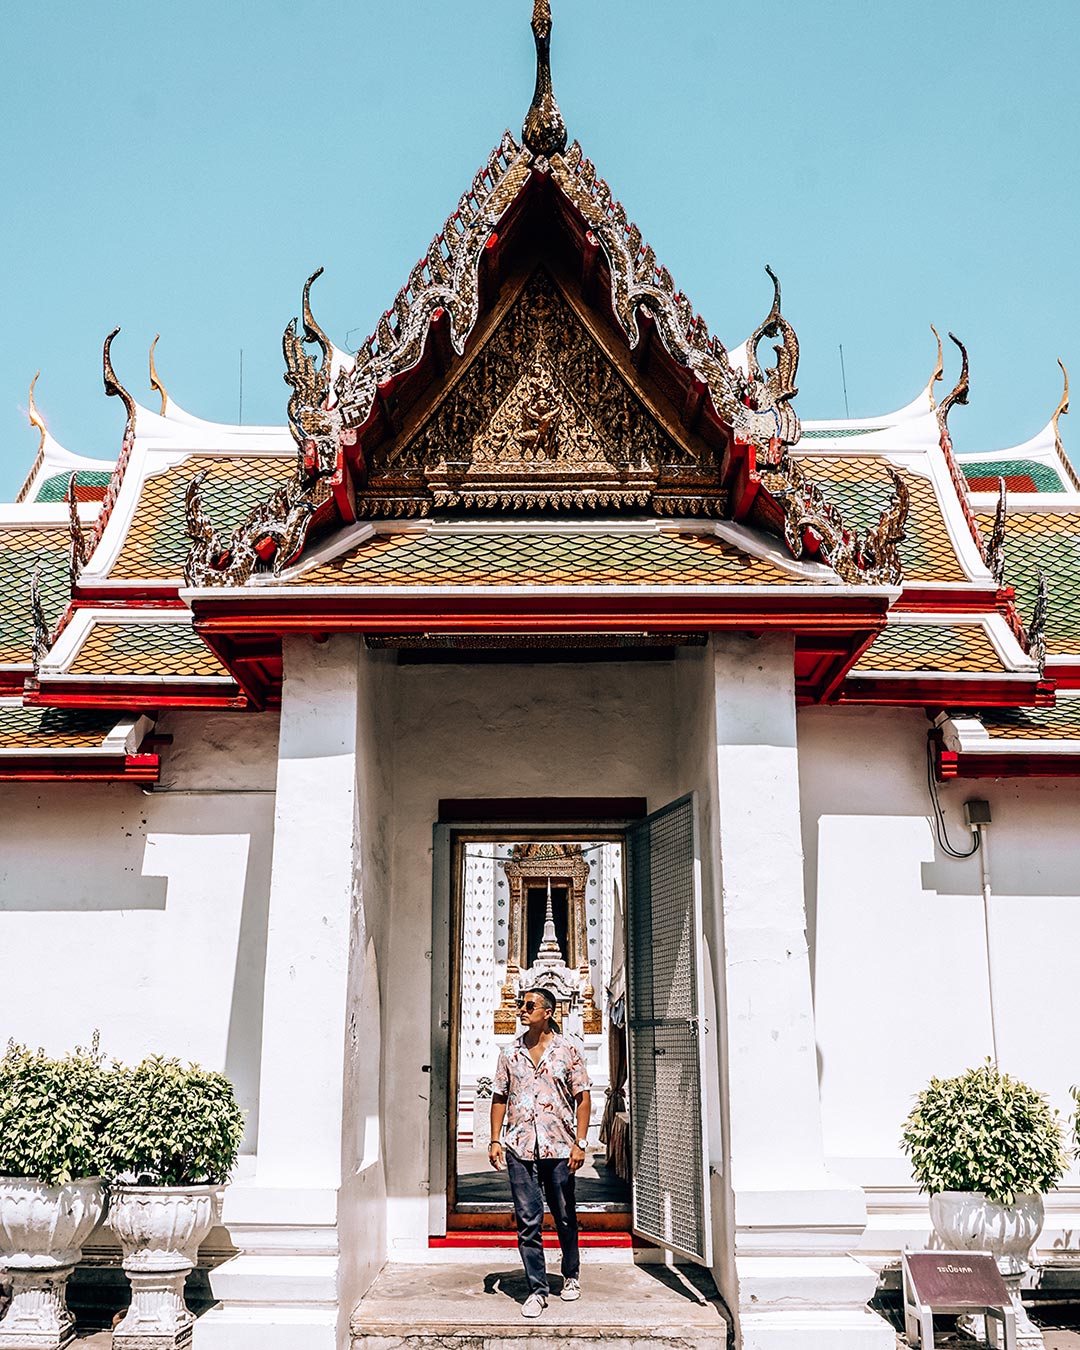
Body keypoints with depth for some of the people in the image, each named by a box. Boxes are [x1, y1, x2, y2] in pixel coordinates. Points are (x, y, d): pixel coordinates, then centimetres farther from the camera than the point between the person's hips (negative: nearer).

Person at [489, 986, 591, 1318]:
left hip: (559, 1148, -1)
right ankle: (537, 1289, 10)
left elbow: (583, 1098, 1)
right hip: (520, 1149, 2)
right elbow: (499, 1098, 13)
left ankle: (570, 1276, 32)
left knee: (565, 1219, 10)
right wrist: (495, 1140, 4)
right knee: (528, 1222, 0)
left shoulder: (567, 1050, 0)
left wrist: (580, 1143, -6)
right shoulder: (510, 1053, 7)